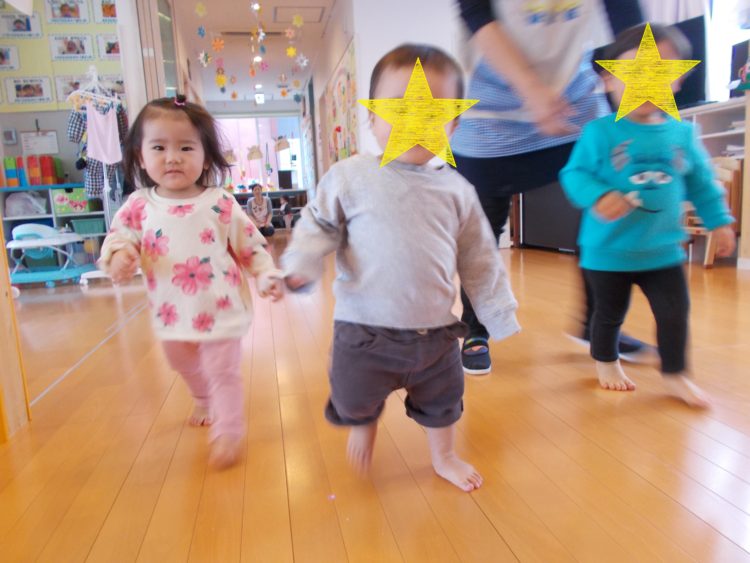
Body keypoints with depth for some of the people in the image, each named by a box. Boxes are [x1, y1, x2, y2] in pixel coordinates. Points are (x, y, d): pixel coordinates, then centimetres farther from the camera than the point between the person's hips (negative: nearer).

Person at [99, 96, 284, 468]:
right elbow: (119, 236, -2)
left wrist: (267, 276, -16)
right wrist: (117, 257, -24)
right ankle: (204, 403, 57)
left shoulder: (220, 204, -12)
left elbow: (250, 244, -6)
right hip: (173, 314, 5)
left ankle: (227, 431, 22)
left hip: (219, 310, -5)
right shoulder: (139, 207, -6)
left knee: (223, 373, 4)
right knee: (187, 368, 28)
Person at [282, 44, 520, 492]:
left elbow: (480, 261, 5)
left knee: (441, 403, 23)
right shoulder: (350, 178, -8)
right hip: (364, 331, -2)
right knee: (355, 403, 17)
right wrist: (302, 263, -22)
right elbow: (319, 224, -2)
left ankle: (444, 457, 52)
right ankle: (364, 425, 53)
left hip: (435, 332, 3)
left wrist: (500, 314, 8)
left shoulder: (455, 190, -2)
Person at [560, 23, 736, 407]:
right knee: (609, 313, 14)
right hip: (608, 250, -3)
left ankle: (674, 374, 29)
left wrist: (719, 221, 10)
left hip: (663, 250, 4)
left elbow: (701, 183, 10)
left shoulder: (682, 134, 1)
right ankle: (606, 362, 39)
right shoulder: (599, 133, -13)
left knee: (675, 313, 8)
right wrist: (597, 196, -31)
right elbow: (574, 174, -13)